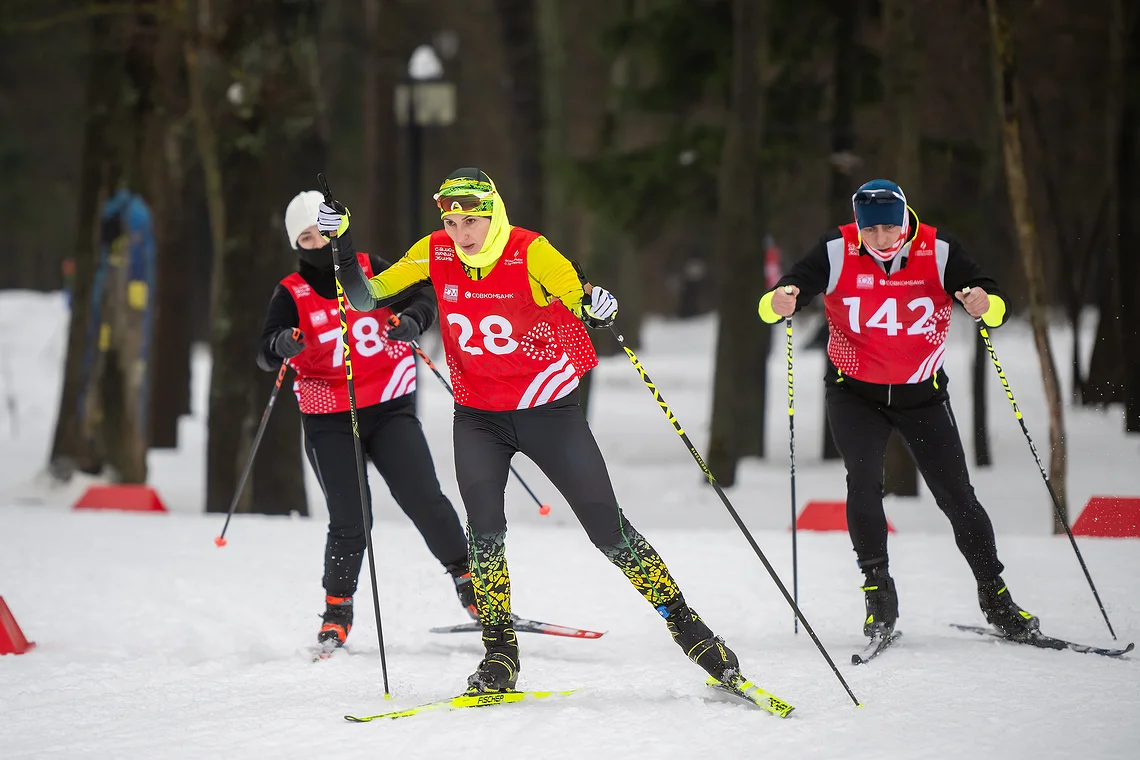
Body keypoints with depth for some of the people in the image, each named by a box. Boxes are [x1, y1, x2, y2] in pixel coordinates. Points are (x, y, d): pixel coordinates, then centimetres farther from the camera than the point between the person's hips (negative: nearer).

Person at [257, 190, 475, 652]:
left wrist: (410, 319, -23)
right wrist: (282, 345, -34)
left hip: (389, 409, 1)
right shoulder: (292, 294, -1)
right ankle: (337, 609, 11)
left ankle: (467, 579, 9)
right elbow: (266, 355, -11)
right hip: (329, 421, -1)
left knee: (424, 500, -10)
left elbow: (424, 301, 0)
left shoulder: (372, 271, 3)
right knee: (349, 520, -8)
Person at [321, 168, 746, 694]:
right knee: (484, 532, -15)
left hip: (548, 410, -3)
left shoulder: (531, 254, -18)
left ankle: (681, 618, 14)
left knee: (607, 527, -2)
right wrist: (340, 243, -13)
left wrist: (598, 308, -46)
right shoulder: (435, 255, -7)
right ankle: (499, 653, -2)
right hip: (478, 417, 3)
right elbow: (368, 298, 0)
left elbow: (581, 304, -23)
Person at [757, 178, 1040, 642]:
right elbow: (777, 303, -19)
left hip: (922, 394, 1)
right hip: (855, 391, 0)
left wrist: (986, 305, -39)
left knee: (955, 493, -1)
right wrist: (778, 303, -43)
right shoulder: (836, 253, -15)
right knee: (863, 480, -20)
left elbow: (996, 306, -15)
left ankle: (994, 595, 13)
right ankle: (878, 592, -9)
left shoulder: (938, 252, -13)